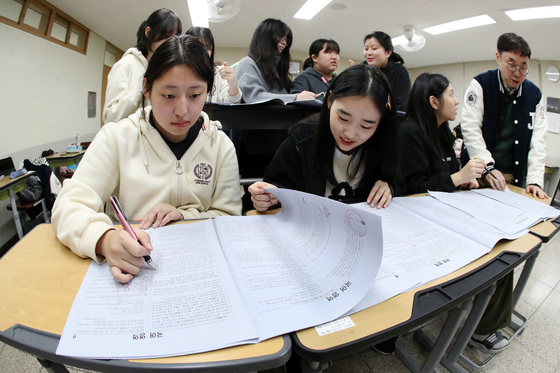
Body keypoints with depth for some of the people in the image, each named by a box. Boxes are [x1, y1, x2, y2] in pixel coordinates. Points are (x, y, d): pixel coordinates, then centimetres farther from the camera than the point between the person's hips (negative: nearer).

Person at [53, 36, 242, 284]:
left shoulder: (221, 146, 1)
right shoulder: (117, 137, -3)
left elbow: (230, 219, 3)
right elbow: (68, 206, -9)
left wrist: (185, 215, -14)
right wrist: (104, 239, -29)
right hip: (130, 266, 1)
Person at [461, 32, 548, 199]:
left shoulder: (535, 95, 7)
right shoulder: (480, 84, -4)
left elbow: (537, 142, 4)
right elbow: (470, 128, -13)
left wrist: (534, 180, -6)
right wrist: (488, 167, -20)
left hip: (514, 178, 3)